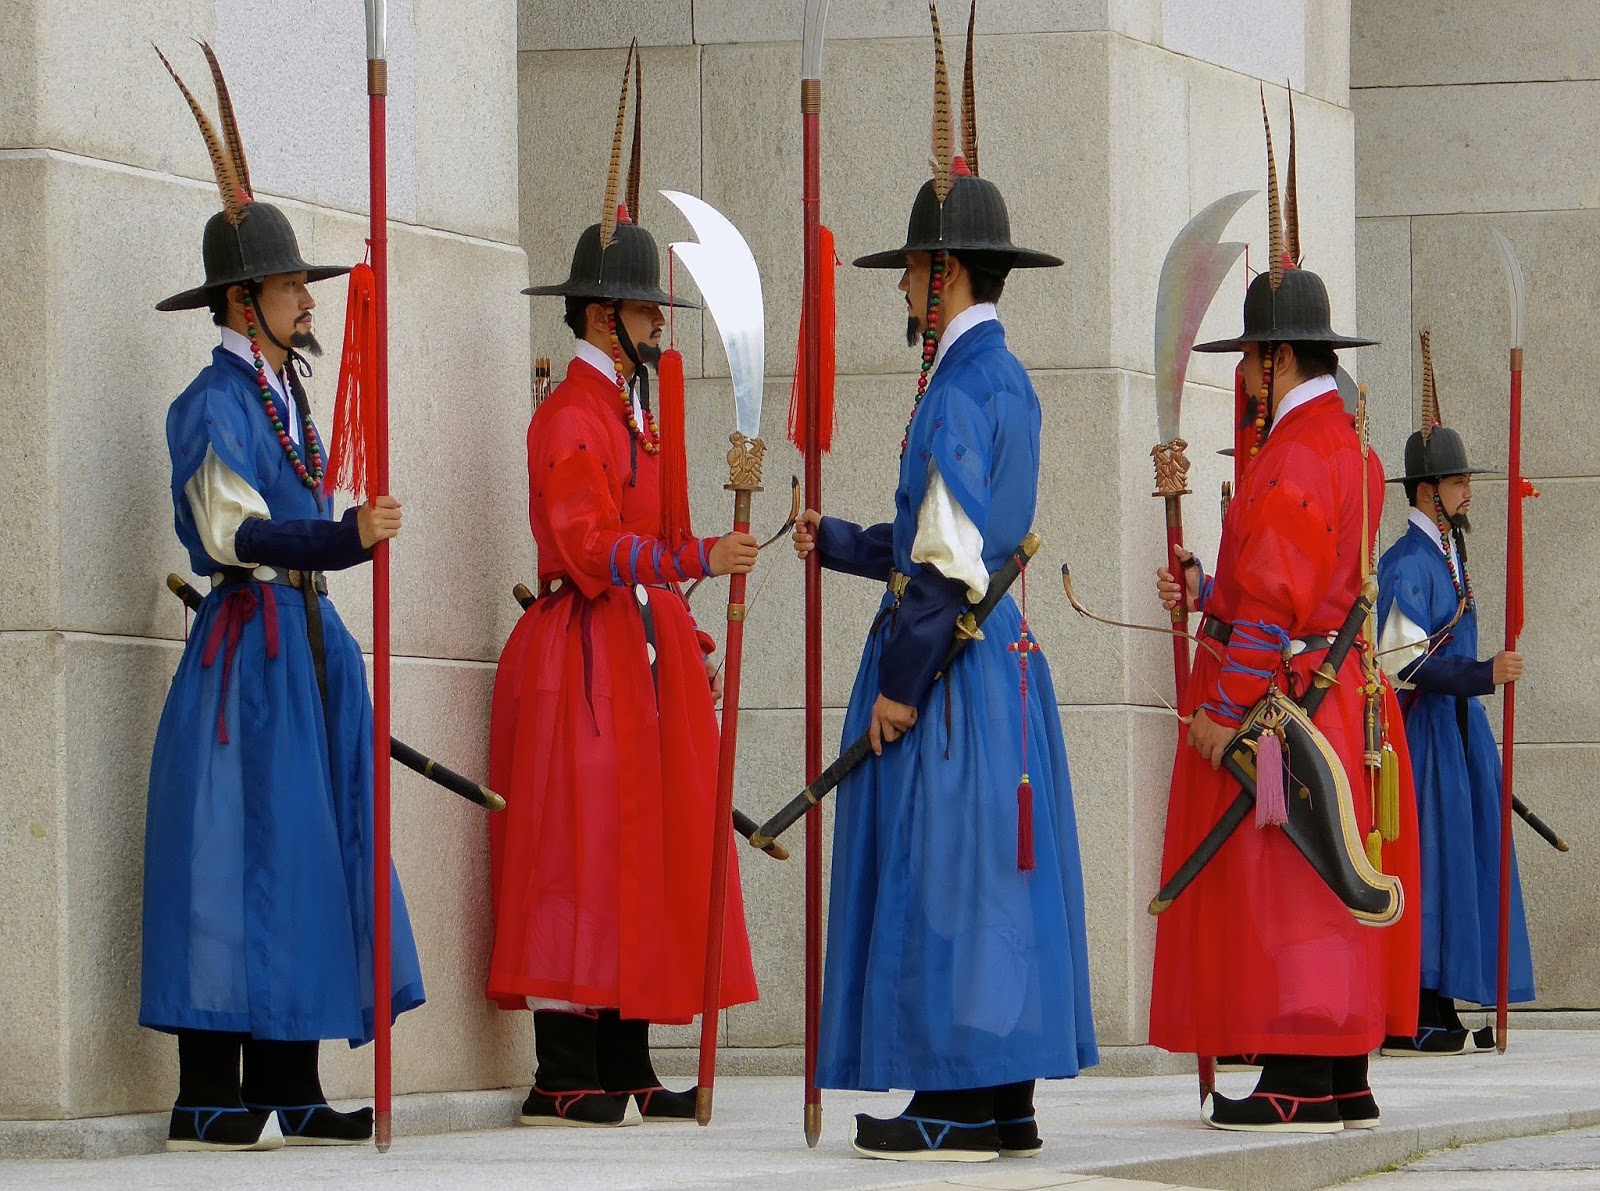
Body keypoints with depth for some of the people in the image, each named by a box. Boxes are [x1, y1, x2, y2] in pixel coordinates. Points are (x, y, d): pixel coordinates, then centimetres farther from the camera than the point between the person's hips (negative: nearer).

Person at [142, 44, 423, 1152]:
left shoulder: (288, 392, 17)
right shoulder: (213, 404, -10)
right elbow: (236, 531, -21)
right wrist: (346, 536, -33)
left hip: (309, 643, 9)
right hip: (247, 644, -9)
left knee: (309, 853, 6)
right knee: (238, 850, -10)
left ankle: (287, 1089, 8)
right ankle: (209, 1099, -9)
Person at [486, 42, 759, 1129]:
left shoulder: (641, 415, 19)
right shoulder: (569, 418, -10)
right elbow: (592, 549, -20)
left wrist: (693, 642, 15)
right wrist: (701, 560, -27)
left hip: (647, 656, 9)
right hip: (583, 656, -9)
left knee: (645, 854, 7)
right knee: (578, 850, -9)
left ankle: (628, 1068, 8)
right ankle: (566, 1073, -8)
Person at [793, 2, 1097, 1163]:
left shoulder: (962, 389, -15)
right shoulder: (1006, 381, 16)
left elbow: (948, 558, -20)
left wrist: (901, 681, -17)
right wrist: (836, 541, 29)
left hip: (951, 666, -10)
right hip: (1002, 659, 10)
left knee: (942, 874, -7)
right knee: (993, 878, 9)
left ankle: (958, 1100, -7)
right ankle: (1003, 1100, 12)